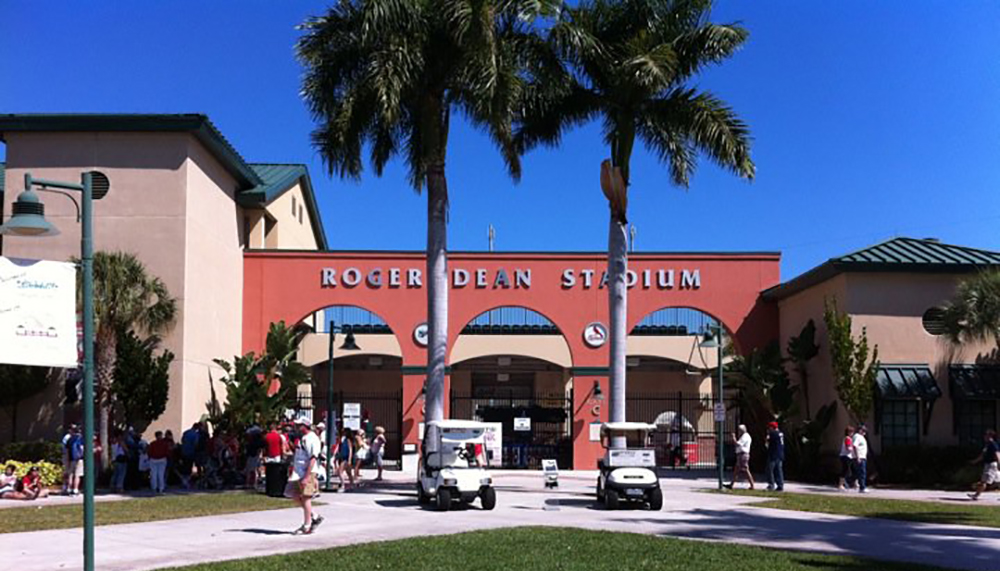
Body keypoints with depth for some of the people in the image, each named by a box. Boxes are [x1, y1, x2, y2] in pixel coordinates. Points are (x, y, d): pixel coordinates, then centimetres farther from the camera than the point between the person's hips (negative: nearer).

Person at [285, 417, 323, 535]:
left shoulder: (313, 439, -14)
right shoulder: (302, 438, 15)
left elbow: (313, 459, -20)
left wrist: (307, 477, -24)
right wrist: (292, 472, 19)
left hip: (308, 472, -10)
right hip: (298, 471, 10)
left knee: (306, 497, -5)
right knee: (292, 493, 9)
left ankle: (307, 527, 4)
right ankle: (314, 517, 19)